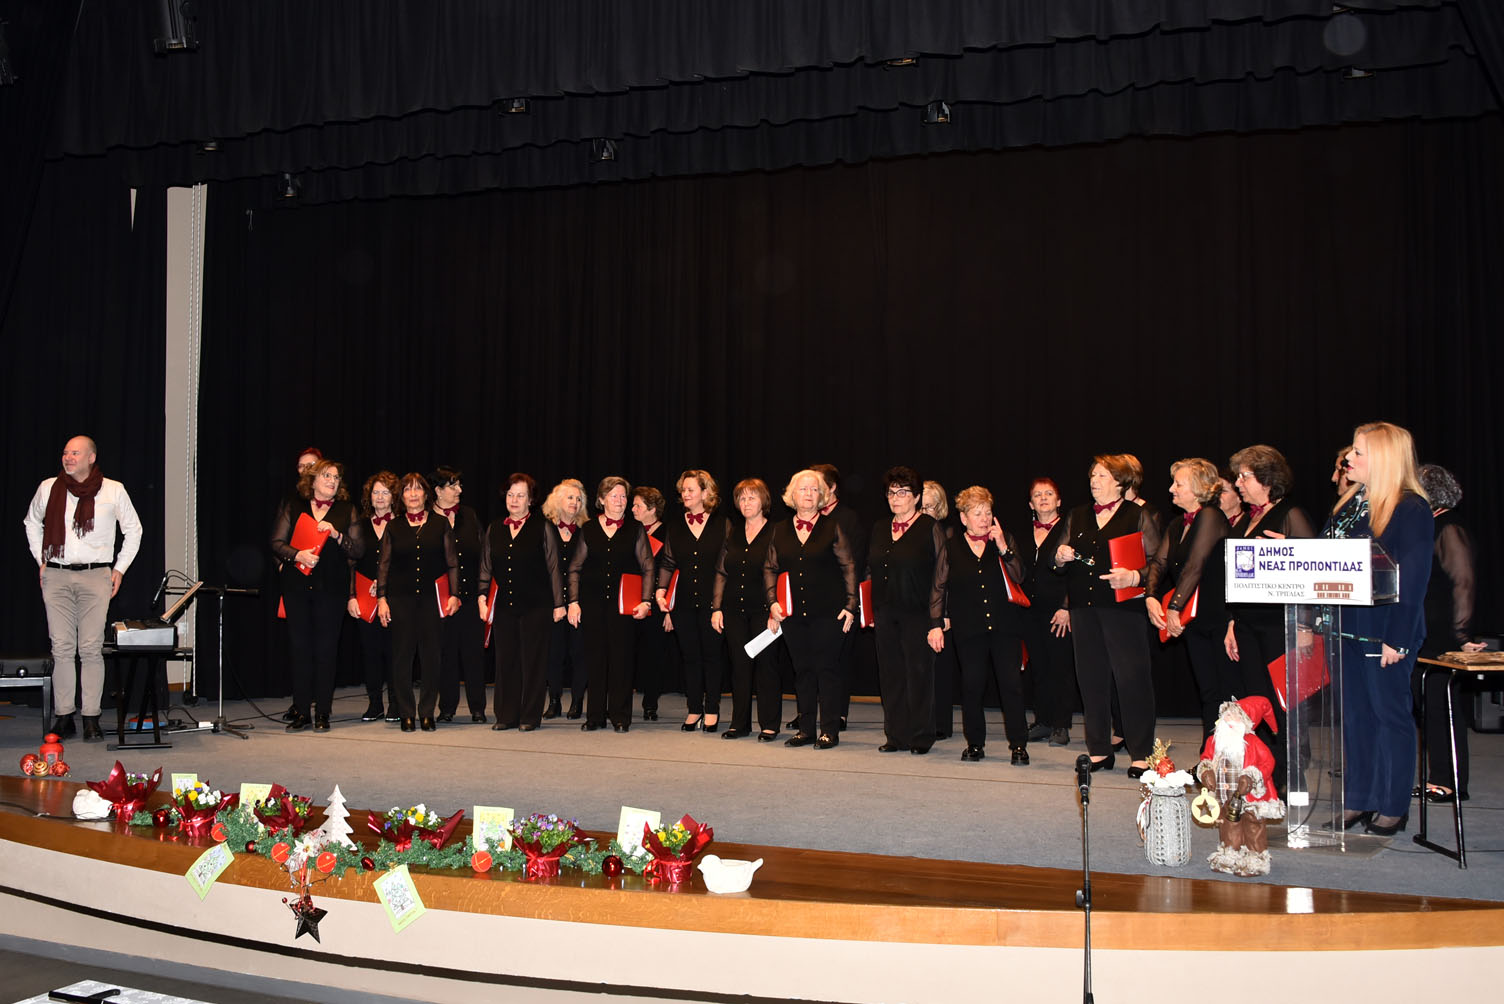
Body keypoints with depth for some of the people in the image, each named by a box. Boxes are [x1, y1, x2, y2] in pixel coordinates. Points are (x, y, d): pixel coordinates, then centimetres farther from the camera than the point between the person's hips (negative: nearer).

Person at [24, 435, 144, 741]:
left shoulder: (113, 490, 2)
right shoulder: (48, 488, 6)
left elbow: (133, 530, 14)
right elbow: (32, 523, 24)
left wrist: (120, 568, 8)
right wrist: (41, 560, 15)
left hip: (96, 576, -1)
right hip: (56, 577, 2)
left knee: (91, 649, -4)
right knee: (62, 648, 0)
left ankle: (91, 718, 1)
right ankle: (64, 718, 6)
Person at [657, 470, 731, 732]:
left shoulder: (722, 525, 1)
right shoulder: (675, 527, 10)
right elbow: (667, 562, 13)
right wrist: (661, 589, -1)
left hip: (713, 600, -3)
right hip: (684, 602, 3)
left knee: (712, 654, 2)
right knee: (690, 655, 7)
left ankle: (712, 710, 11)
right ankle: (694, 709, 15)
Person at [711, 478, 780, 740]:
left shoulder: (775, 533, -1)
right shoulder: (733, 535, 13)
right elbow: (721, 574, 13)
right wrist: (716, 607, 6)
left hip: (763, 610, -4)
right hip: (734, 610, 4)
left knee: (766, 664, -2)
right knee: (739, 665, 7)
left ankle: (769, 725, 5)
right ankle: (740, 723, 15)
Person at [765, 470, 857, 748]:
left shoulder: (833, 527, 1)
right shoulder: (780, 531, 11)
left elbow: (849, 567, 1)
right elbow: (769, 568, 14)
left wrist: (850, 605, -5)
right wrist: (772, 602, 1)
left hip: (827, 612, -3)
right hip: (792, 613, 4)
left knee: (827, 668, -2)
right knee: (802, 670, 9)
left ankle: (830, 731, 5)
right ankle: (806, 728, 17)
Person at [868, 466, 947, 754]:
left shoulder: (930, 528, -2)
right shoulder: (879, 528, 14)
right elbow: (870, 570, 20)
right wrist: (868, 609, 12)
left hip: (918, 612, -5)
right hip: (885, 612, 5)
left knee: (919, 673, -2)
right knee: (890, 673, 7)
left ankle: (921, 737, 7)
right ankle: (896, 735, 15)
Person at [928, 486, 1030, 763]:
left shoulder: (1005, 540, 7)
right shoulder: (951, 547, 7)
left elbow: (1019, 577, -3)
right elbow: (938, 588, 8)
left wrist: (1003, 548, -13)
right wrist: (936, 624, 1)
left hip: (1005, 626, 0)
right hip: (969, 628, 0)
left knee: (1012, 684, -3)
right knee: (972, 686, 2)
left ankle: (1019, 746, 4)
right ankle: (975, 743, 15)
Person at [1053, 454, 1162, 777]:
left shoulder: (1140, 515, 2)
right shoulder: (1077, 516, 18)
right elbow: (1059, 565, 20)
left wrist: (1135, 577, -21)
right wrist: (1061, 557, -2)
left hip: (1124, 605, -5)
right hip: (1084, 608, 5)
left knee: (1132, 678, -6)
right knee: (1091, 678, 7)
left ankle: (1142, 754, 2)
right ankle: (1099, 751, 16)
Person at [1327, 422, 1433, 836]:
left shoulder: (1412, 509, -12)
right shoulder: (1350, 503, 11)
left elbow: (1413, 579, -16)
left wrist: (1397, 640, -19)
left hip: (1384, 631, -7)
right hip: (1347, 627, 8)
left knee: (1390, 713, 4)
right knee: (1355, 713, 12)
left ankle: (1393, 805, 14)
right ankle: (1358, 800, 21)